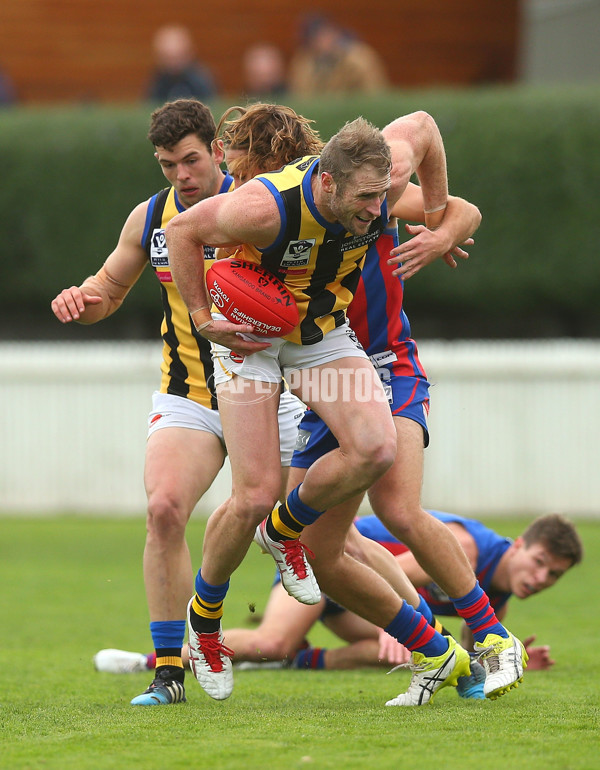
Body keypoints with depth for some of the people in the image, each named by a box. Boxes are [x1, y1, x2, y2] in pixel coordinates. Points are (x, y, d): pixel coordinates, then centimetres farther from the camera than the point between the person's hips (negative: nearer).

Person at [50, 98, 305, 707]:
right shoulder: (150, 217, 3)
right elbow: (109, 290, 17)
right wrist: (81, 299, -6)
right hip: (187, 398, 2)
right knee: (164, 508, -19)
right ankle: (169, 669, -13)